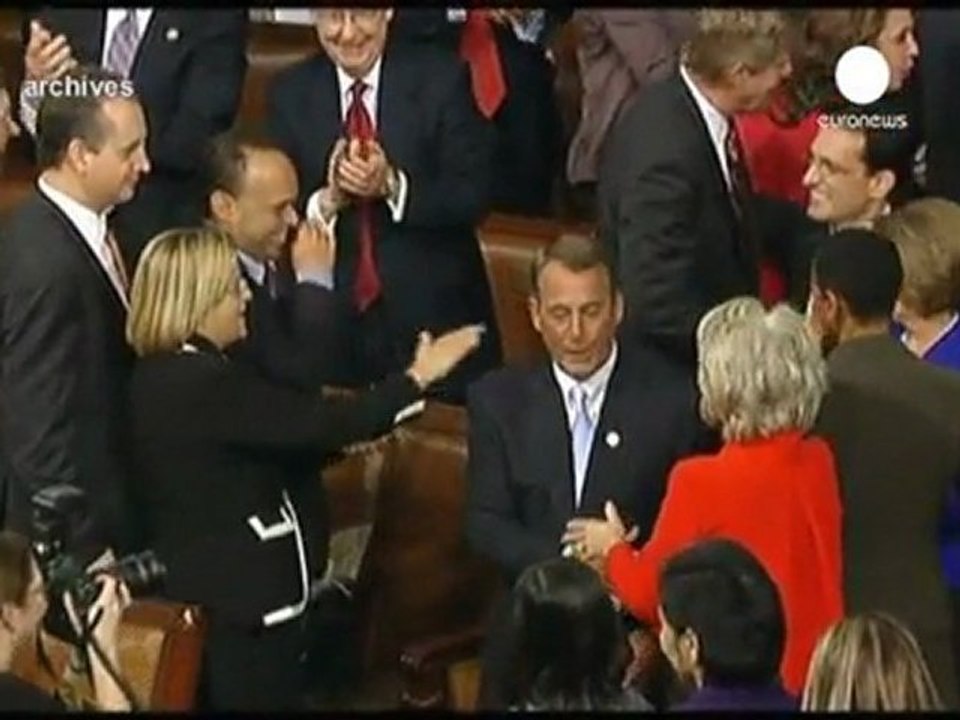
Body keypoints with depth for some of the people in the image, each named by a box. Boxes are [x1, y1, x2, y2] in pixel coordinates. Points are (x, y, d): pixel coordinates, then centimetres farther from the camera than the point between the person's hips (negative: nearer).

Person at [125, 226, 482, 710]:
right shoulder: (205, 383, -23)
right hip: (239, 602, -10)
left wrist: (344, 440, 8)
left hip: (209, 592, 10)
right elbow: (322, 421, -19)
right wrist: (417, 378, -9)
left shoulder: (160, 376, 8)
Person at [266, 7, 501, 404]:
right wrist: (327, 201, -19)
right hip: (334, 316, 1)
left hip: (435, 310, -1)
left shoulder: (440, 79, -4)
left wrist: (393, 186, -22)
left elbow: (474, 195, -7)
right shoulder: (290, 92, 3)